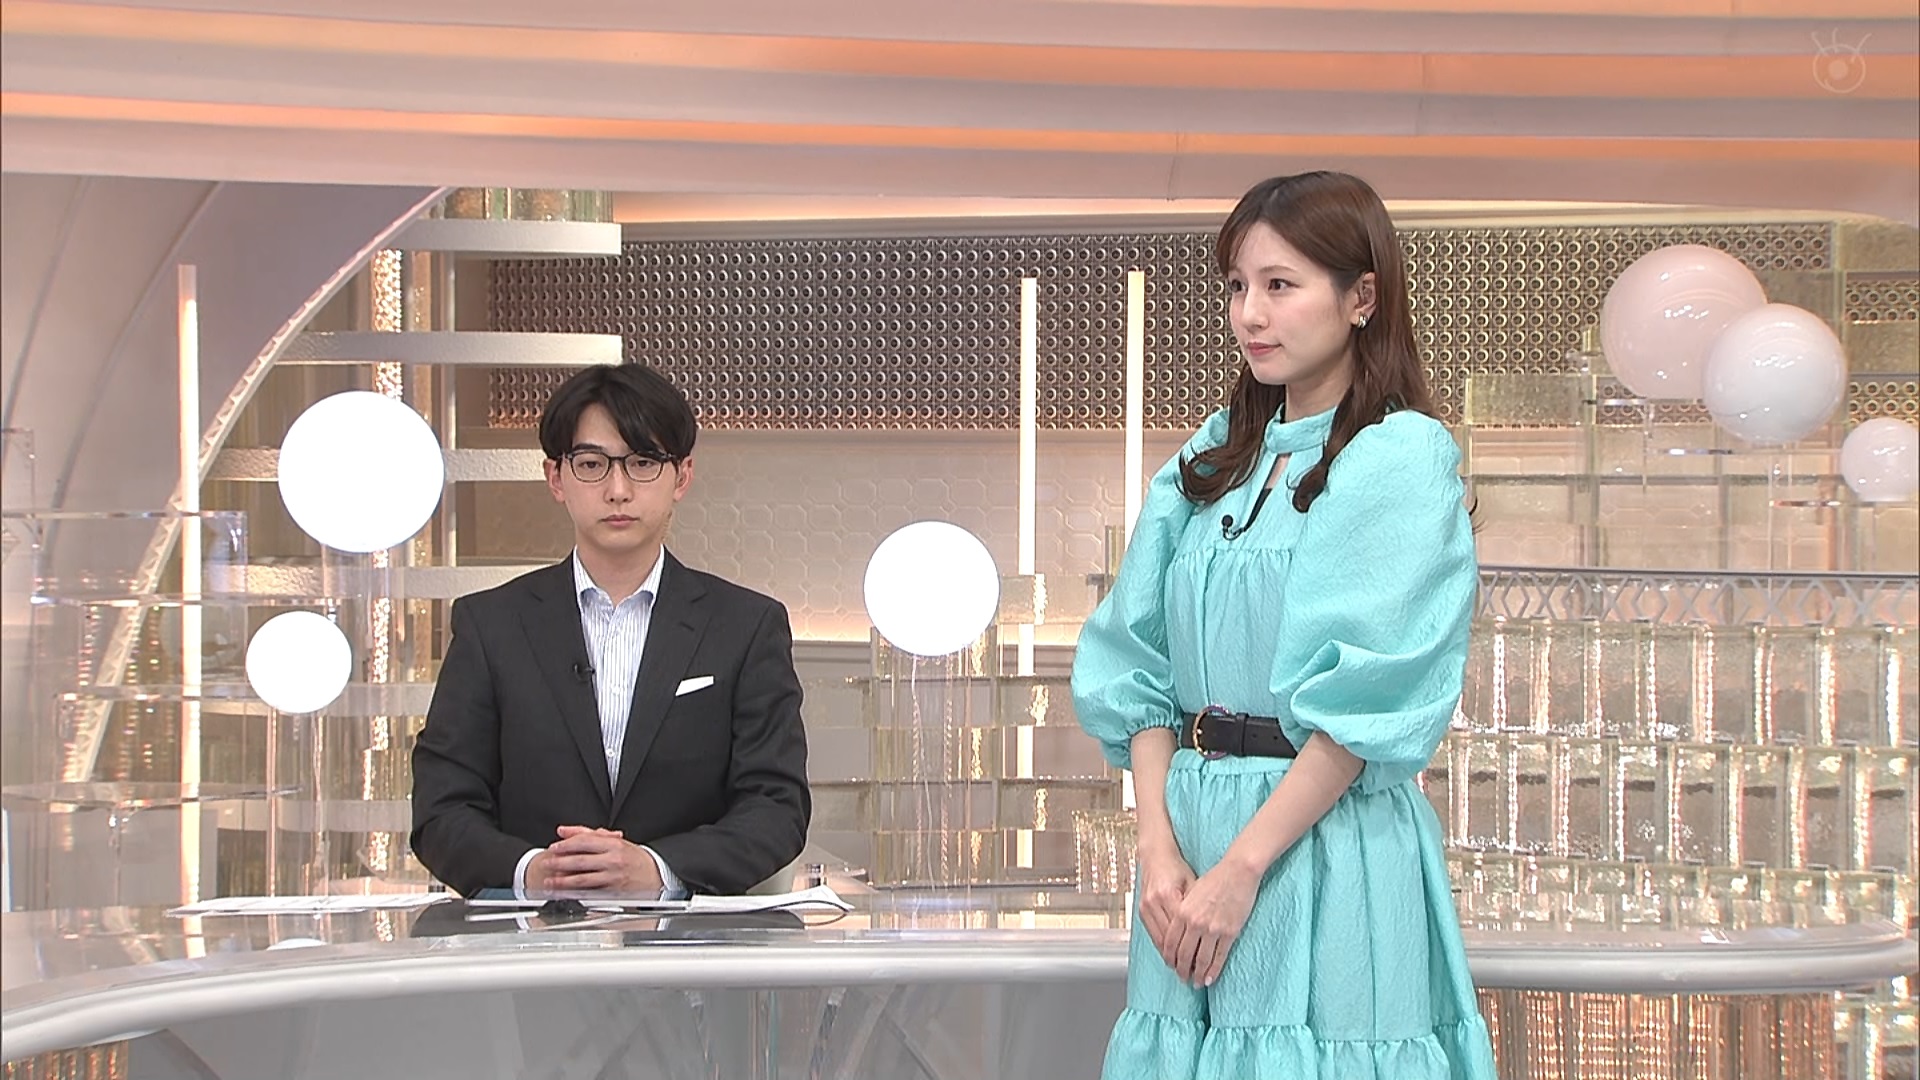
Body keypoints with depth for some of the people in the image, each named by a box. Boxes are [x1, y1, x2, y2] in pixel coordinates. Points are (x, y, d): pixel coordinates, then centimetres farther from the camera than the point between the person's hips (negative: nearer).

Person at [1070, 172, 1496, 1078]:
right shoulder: (1211, 458, 13)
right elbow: (1139, 665, 8)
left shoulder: (1401, 456, -6)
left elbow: (1370, 700, -13)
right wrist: (1159, 850, -5)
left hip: (1327, 841, -5)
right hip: (1190, 823, 6)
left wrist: (1240, 867, -16)